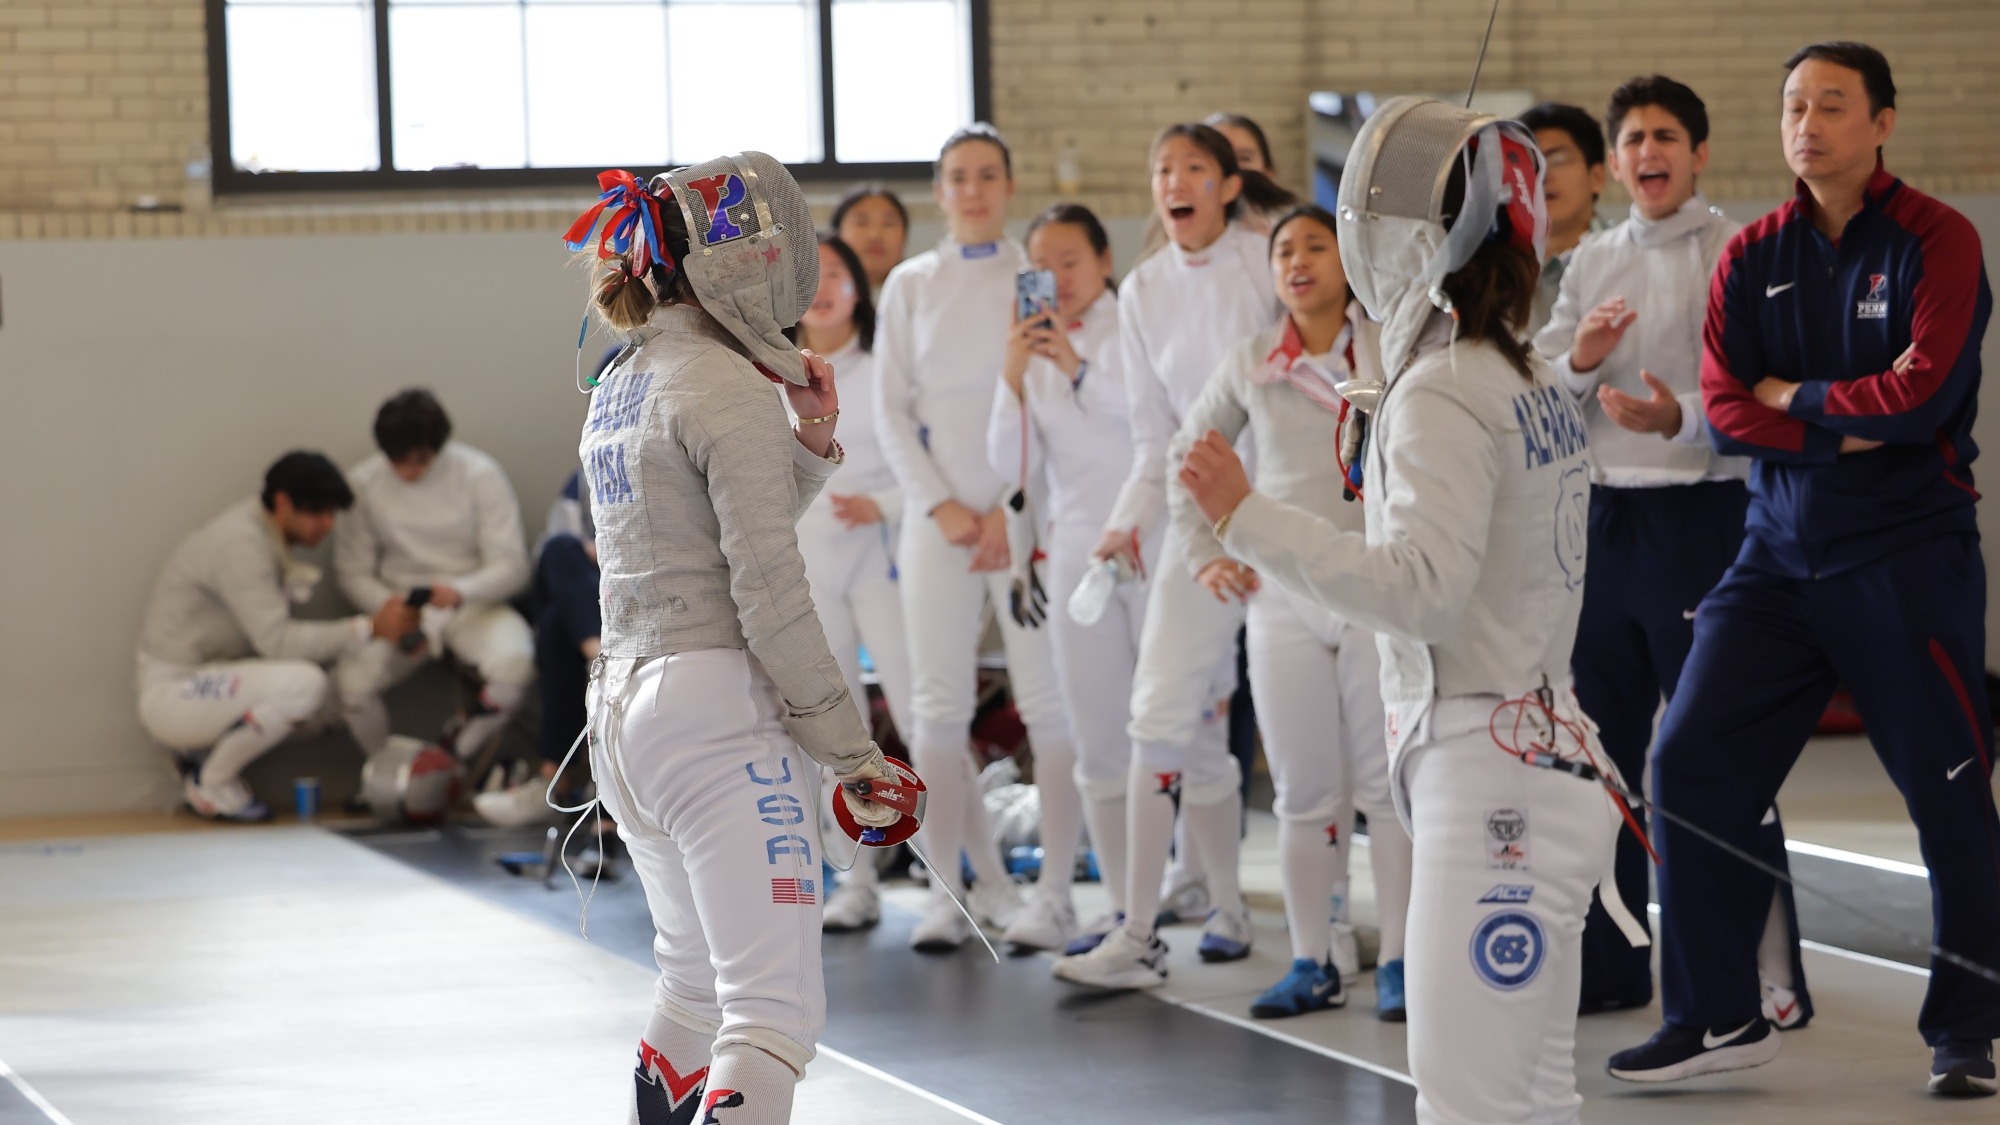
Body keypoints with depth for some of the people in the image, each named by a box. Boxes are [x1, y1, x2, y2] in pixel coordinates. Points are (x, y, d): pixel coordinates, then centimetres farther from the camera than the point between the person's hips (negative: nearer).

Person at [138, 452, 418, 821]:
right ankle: (212, 784, -8)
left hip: (209, 682, 10)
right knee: (304, 683, -29)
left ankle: (203, 757, 9)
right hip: (172, 693, -10)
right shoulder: (240, 543, -22)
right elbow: (276, 640, -28)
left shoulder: (264, 534, 7)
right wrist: (369, 628, -26)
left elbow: (274, 634, 6)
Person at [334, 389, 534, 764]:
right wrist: (389, 605, -19)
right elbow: (352, 572, 3)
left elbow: (512, 567, -10)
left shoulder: (480, 475, -9)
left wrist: (461, 591, -31)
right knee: (350, 681, -30)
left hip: (471, 604, -1)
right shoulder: (364, 483, -4)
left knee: (513, 664, -35)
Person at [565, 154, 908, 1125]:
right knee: (775, 1014, -13)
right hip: (721, 715, -9)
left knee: (698, 978, 27)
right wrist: (852, 755, -11)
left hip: (623, 711, 9)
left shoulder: (619, 388, 14)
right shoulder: (730, 391, -12)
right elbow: (769, 600, -16)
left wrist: (809, 443, 8)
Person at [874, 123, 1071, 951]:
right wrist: (940, 506, -2)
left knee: (1046, 696, -9)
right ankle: (946, 891, -1)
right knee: (939, 704, -3)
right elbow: (891, 409, 9)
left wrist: (1013, 510, -8)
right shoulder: (912, 285, 12)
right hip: (938, 514, 2)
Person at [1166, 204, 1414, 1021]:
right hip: (1283, 596, 3)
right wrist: (1204, 555, 12)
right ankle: (1314, 962, 13)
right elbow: (1185, 456, 20)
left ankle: (1398, 962, 3)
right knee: (1303, 793, 6)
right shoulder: (1250, 367, 8)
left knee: (1389, 784, -2)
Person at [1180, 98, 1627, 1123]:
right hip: (1542, 759, 10)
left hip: (1489, 782, -10)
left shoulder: (1444, 396, -16)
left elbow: (1419, 591, -27)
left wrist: (1246, 519, -26)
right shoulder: (1528, 382, 12)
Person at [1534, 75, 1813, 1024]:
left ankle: (1769, 972, -4)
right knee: (1600, 749, 11)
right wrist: (1580, 361, -14)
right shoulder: (1592, 263, 12)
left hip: (1697, 514, -6)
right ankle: (1609, 961, 21)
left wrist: (1677, 418, -32)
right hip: (1601, 515, 6)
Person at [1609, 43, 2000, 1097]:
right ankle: (1717, 1017, 9)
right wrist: (1854, 426, -13)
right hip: (1780, 553, 5)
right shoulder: (1753, 257, 7)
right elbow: (1724, 410, -2)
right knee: (1690, 763, -1)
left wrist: (1793, 397, -6)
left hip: (1908, 560, -5)